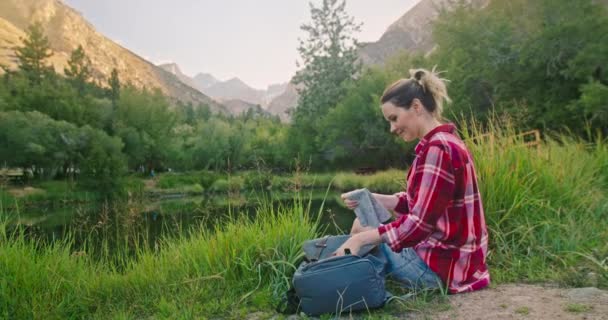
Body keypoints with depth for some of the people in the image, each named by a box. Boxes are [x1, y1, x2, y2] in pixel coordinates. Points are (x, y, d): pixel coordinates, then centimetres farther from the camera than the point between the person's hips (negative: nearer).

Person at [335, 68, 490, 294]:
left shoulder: (437, 148, -23)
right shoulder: (443, 142, 9)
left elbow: (420, 222, -27)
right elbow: (418, 202, 11)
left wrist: (362, 238, -24)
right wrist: (370, 199, 1)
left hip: (443, 264, -10)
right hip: (449, 252, 10)